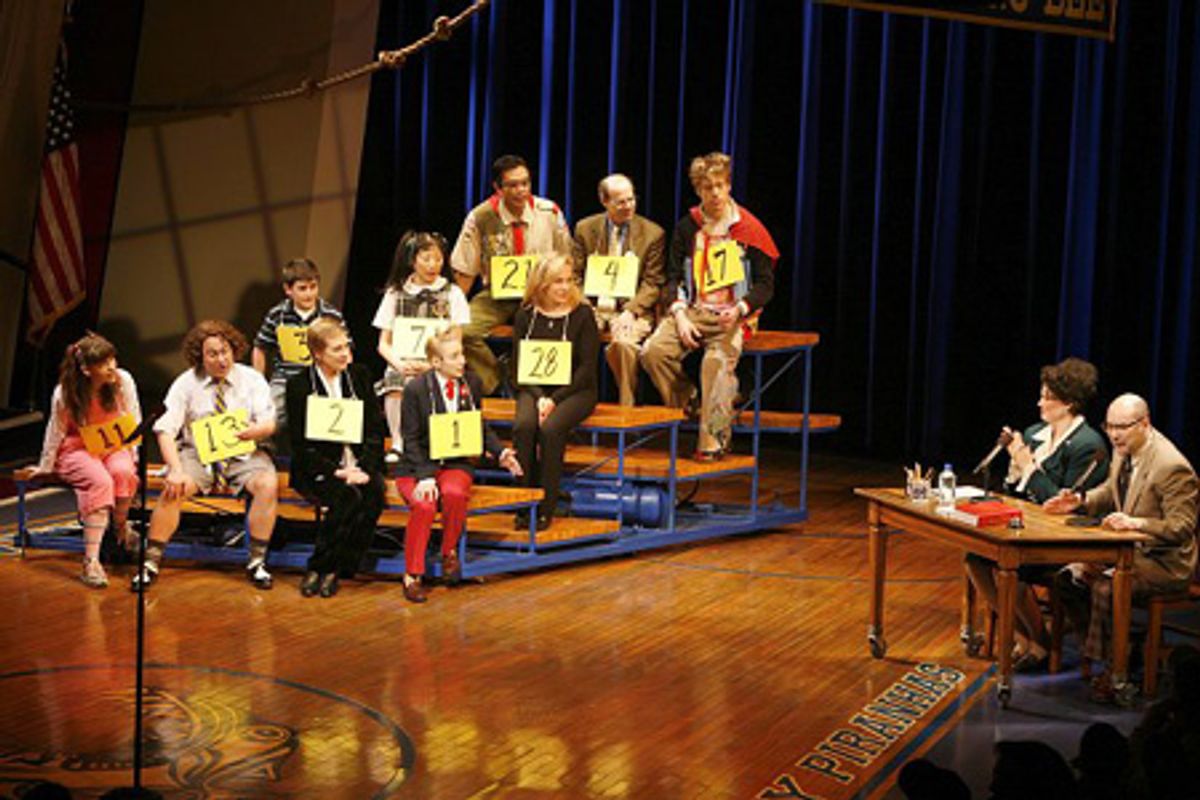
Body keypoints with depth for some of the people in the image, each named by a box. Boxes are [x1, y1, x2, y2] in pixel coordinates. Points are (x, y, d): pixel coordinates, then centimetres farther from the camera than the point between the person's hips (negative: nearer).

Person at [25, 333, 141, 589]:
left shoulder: (123, 381, -12)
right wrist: (45, 467, 5)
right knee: (100, 481, -34)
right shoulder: (65, 393, -17)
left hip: (114, 447, 3)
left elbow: (134, 422, 0)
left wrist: (133, 456, -3)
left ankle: (120, 526, -2)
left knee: (124, 472, -33)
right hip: (77, 450, -2)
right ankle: (91, 561, -37)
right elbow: (56, 431, -4)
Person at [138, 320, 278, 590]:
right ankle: (151, 563, -16)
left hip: (244, 456, 0)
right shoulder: (186, 383, -1)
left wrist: (245, 432, -29)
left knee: (268, 484, -28)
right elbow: (166, 429, -8)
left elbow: (268, 425, -5)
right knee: (174, 488, -28)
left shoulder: (252, 379, 1)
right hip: (198, 454, 0)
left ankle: (257, 562, -18)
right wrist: (176, 469, -24)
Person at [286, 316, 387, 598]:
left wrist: (365, 469, -11)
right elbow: (302, 445, -5)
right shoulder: (299, 386, -2)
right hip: (320, 470, -3)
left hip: (359, 466, 3)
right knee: (348, 496, -34)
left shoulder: (359, 375, 8)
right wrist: (335, 472, -18)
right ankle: (327, 568, -18)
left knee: (374, 494, -30)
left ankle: (323, 569, -20)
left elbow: (376, 430, 5)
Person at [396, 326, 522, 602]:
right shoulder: (416, 389, -9)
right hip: (418, 466, -2)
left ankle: (449, 552, -5)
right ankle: (413, 574, -14)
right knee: (424, 505, -32)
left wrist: (500, 452, -2)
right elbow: (411, 440, -9)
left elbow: (479, 427, 15)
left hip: (456, 464, 3)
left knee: (454, 493, -33)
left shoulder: (471, 383, 3)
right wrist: (424, 476, -22)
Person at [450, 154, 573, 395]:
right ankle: (493, 385, -4)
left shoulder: (549, 213, -4)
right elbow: (464, 271, -2)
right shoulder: (480, 218, -8)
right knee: (461, 331, -28)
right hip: (496, 295, 0)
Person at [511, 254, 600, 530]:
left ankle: (546, 507, -21)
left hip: (575, 390, -2)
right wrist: (538, 398, -13)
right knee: (524, 425, -29)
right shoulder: (525, 316, 5)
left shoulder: (582, 314, -3)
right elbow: (519, 365, 4)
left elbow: (587, 367, -6)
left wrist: (555, 399, -15)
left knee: (550, 428, -31)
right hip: (533, 389, 2)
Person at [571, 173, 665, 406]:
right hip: (593, 304, 2)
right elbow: (575, 275, 10)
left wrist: (630, 311, -16)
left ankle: (626, 406, -18)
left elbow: (652, 284, 1)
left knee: (622, 342, -34)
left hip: (631, 307, -2)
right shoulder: (585, 228, 10)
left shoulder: (652, 233, 3)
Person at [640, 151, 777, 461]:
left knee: (718, 360, -33)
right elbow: (673, 276, 10)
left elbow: (765, 284, 2)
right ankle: (688, 405, 2)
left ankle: (712, 441, -26)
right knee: (652, 352, -23)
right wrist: (680, 315, -7)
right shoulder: (686, 227, 11)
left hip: (732, 316, -3)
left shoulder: (748, 229, 2)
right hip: (691, 310, 3)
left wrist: (739, 310, -16)